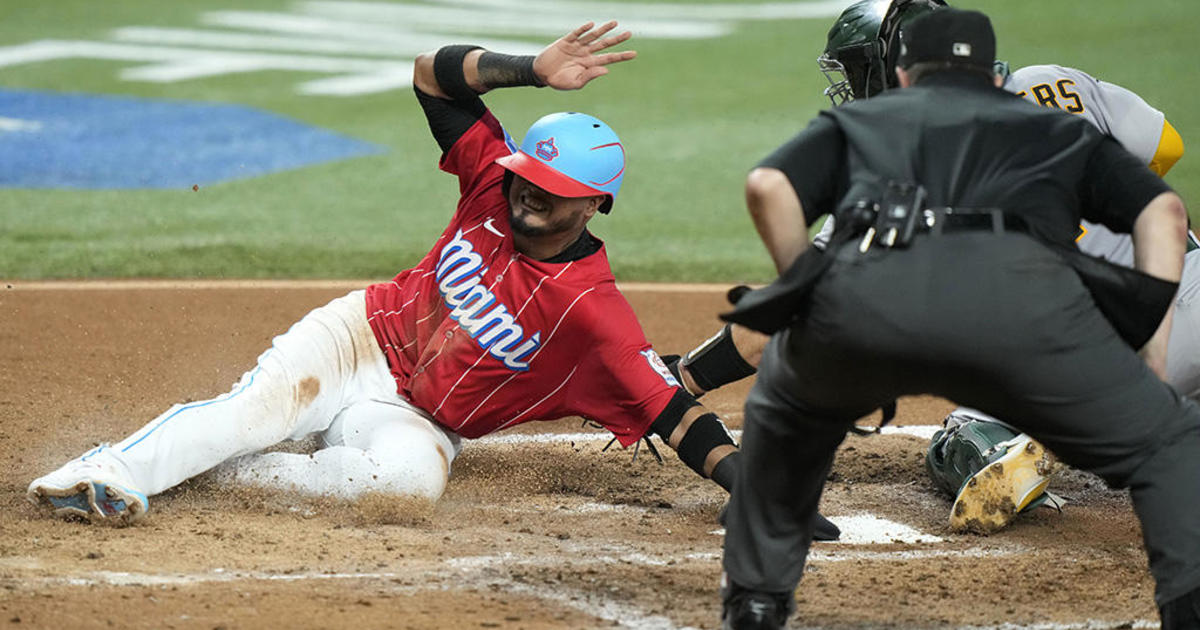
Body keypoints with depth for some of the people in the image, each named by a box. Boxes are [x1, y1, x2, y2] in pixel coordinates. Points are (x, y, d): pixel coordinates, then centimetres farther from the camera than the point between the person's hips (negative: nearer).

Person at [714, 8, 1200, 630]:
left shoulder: (855, 120, 37)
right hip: (1018, 292, -2)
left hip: (859, 298, 2)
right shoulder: (1059, 129, 37)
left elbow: (767, 185, 16)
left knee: (783, 408, 35)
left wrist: (810, 290, 23)